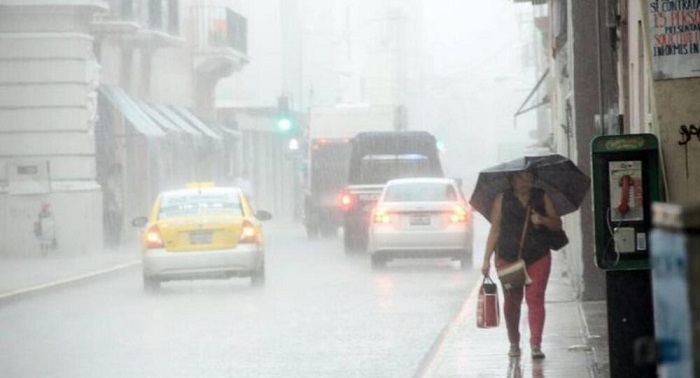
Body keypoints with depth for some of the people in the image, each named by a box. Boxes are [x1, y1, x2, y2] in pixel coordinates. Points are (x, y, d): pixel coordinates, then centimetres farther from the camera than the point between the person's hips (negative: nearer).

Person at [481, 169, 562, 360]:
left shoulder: (542, 197, 8)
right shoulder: (502, 199, 4)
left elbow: (557, 224, 10)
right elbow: (494, 230, 3)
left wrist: (543, 220, -13)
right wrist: (487, 259, -2)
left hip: (538, 257, 0)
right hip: (508, 257, 0)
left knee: (535, 298, -10)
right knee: (512, 301, 8)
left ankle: (536, 344, -13)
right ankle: (514, 343, 22)